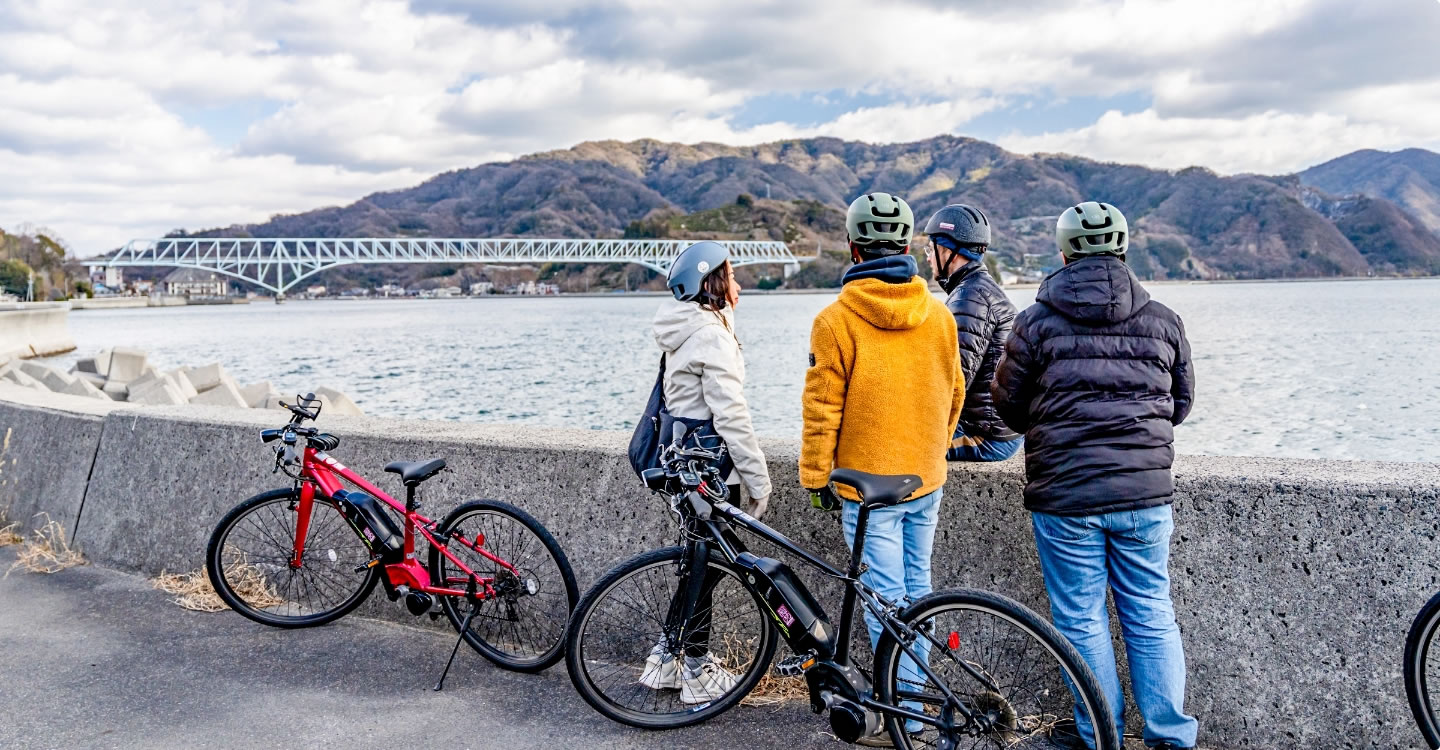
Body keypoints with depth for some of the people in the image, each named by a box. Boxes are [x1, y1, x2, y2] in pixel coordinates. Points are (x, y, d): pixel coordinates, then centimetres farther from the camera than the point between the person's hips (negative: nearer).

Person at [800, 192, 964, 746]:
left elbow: (823, 408, -12)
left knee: (886, 598, 2)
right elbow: (953, 393, 11)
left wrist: (816, 477, -2)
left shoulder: (836, 320, -14)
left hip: (868, 483, -5)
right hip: (927, 480, 5)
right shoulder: (939, 315, 2)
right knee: (916, 587, 17)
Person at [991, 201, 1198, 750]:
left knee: (1081, 621, 10)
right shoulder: (1163, 321, 4)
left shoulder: (1036, 321, -5)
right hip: (1146, 495, 3)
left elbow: (1009, 406, 2)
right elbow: (1181, 403, 15)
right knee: (1152, 617, 14)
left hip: (1064, 498, -3)